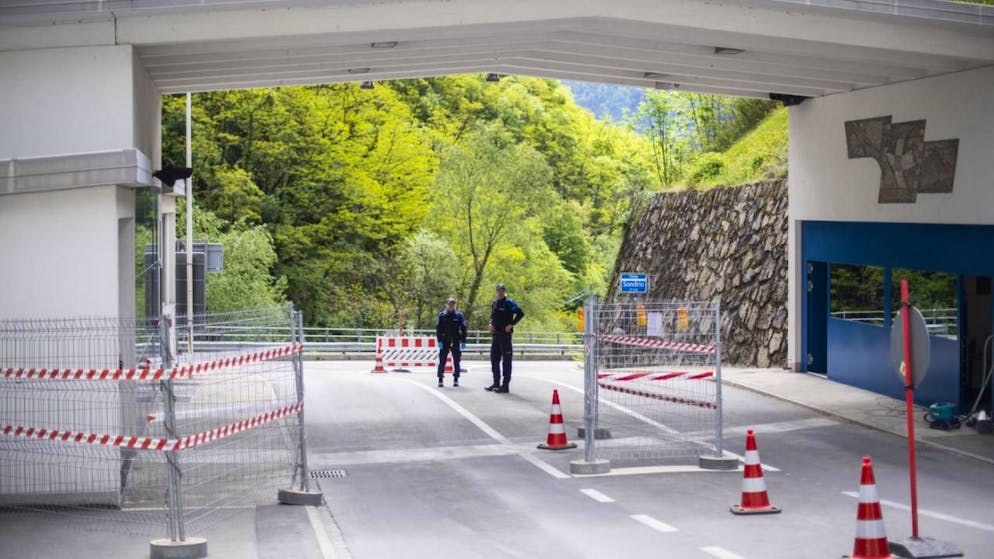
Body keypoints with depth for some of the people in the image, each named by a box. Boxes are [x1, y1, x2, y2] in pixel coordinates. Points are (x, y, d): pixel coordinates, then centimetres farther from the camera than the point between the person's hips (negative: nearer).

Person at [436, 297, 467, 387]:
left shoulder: (459, 315, 5)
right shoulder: (442, 315, 2)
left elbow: (463, 328, 4)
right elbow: (438, 328, -1)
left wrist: (463, 341, -2)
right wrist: (439, 340, -9)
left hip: (455, 342, 1)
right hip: (444, 341, -1)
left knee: (456, 360, 5)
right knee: (442, 361, -2)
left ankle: (456, 379, 13)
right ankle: (440, 379, 4)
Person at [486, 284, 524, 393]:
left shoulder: (509, 303, -9)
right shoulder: (494, 303, 14)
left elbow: (520, 313, -16)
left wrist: (511, 324, -17)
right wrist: (490, 324, 7)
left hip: (505, 334, -8)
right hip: (496, 334, 8)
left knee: (506, 360, -4)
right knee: (494, 359, 11)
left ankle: (505, 385, -2)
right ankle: (496, 383, 21)